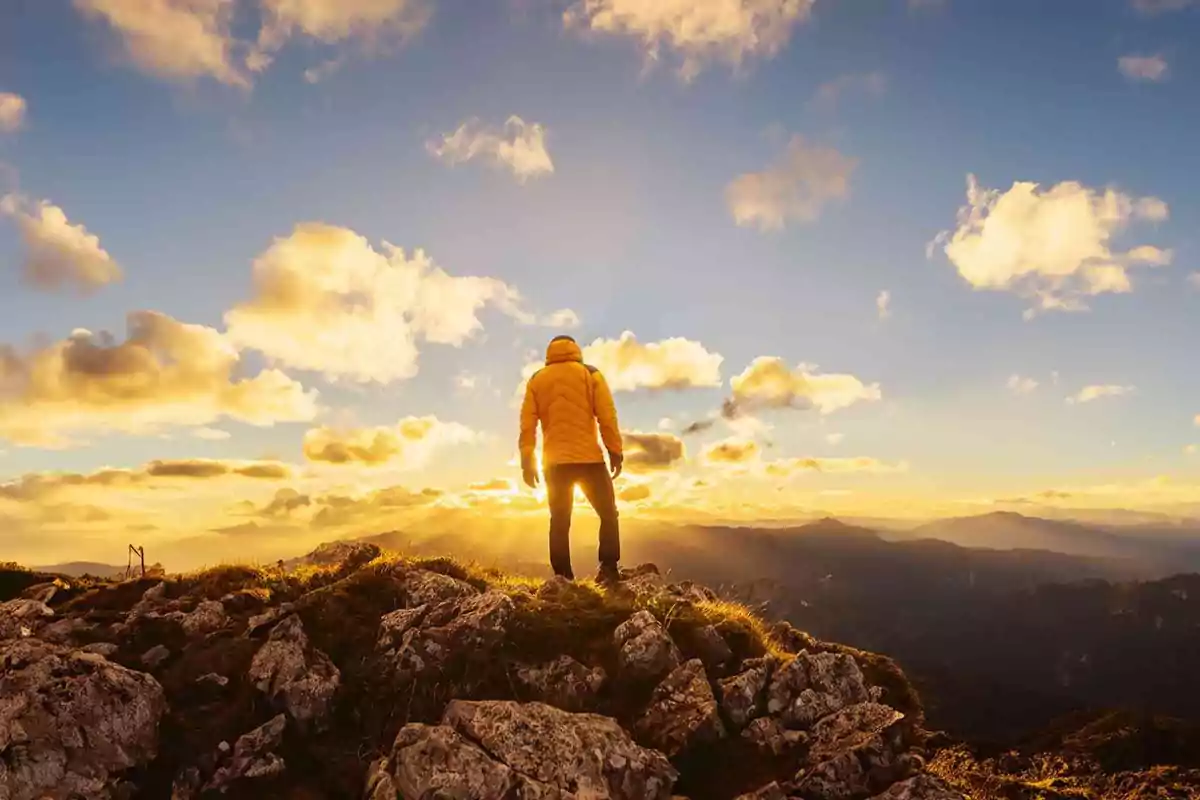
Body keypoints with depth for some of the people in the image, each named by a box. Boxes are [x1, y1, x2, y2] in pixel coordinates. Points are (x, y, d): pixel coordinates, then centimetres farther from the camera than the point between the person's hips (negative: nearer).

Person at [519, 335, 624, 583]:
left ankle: (563, 577, 4)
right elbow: (607, 416, -4)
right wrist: (615, 452, -2)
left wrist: (527, 461, 6)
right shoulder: (590, 374, 4)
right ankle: (608, 569, -5)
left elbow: (527, 424, 5)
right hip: (589, 458, -2)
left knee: (560, 521, 9)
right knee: (608, 513, 9)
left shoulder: (536, 380, 11)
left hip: (554, 461, 3)